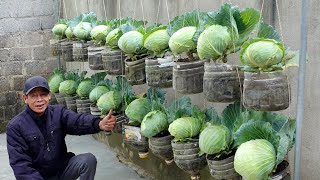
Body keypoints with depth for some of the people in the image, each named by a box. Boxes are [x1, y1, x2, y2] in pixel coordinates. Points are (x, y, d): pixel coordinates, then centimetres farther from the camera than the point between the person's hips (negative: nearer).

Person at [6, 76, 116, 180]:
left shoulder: (58, 113, -5)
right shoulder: (15, 126, -12)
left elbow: (77, 121, -27)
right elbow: (20, 163, -14)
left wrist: (99, 124, -49)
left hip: (63, 169, 2)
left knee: (89, 160, -20)